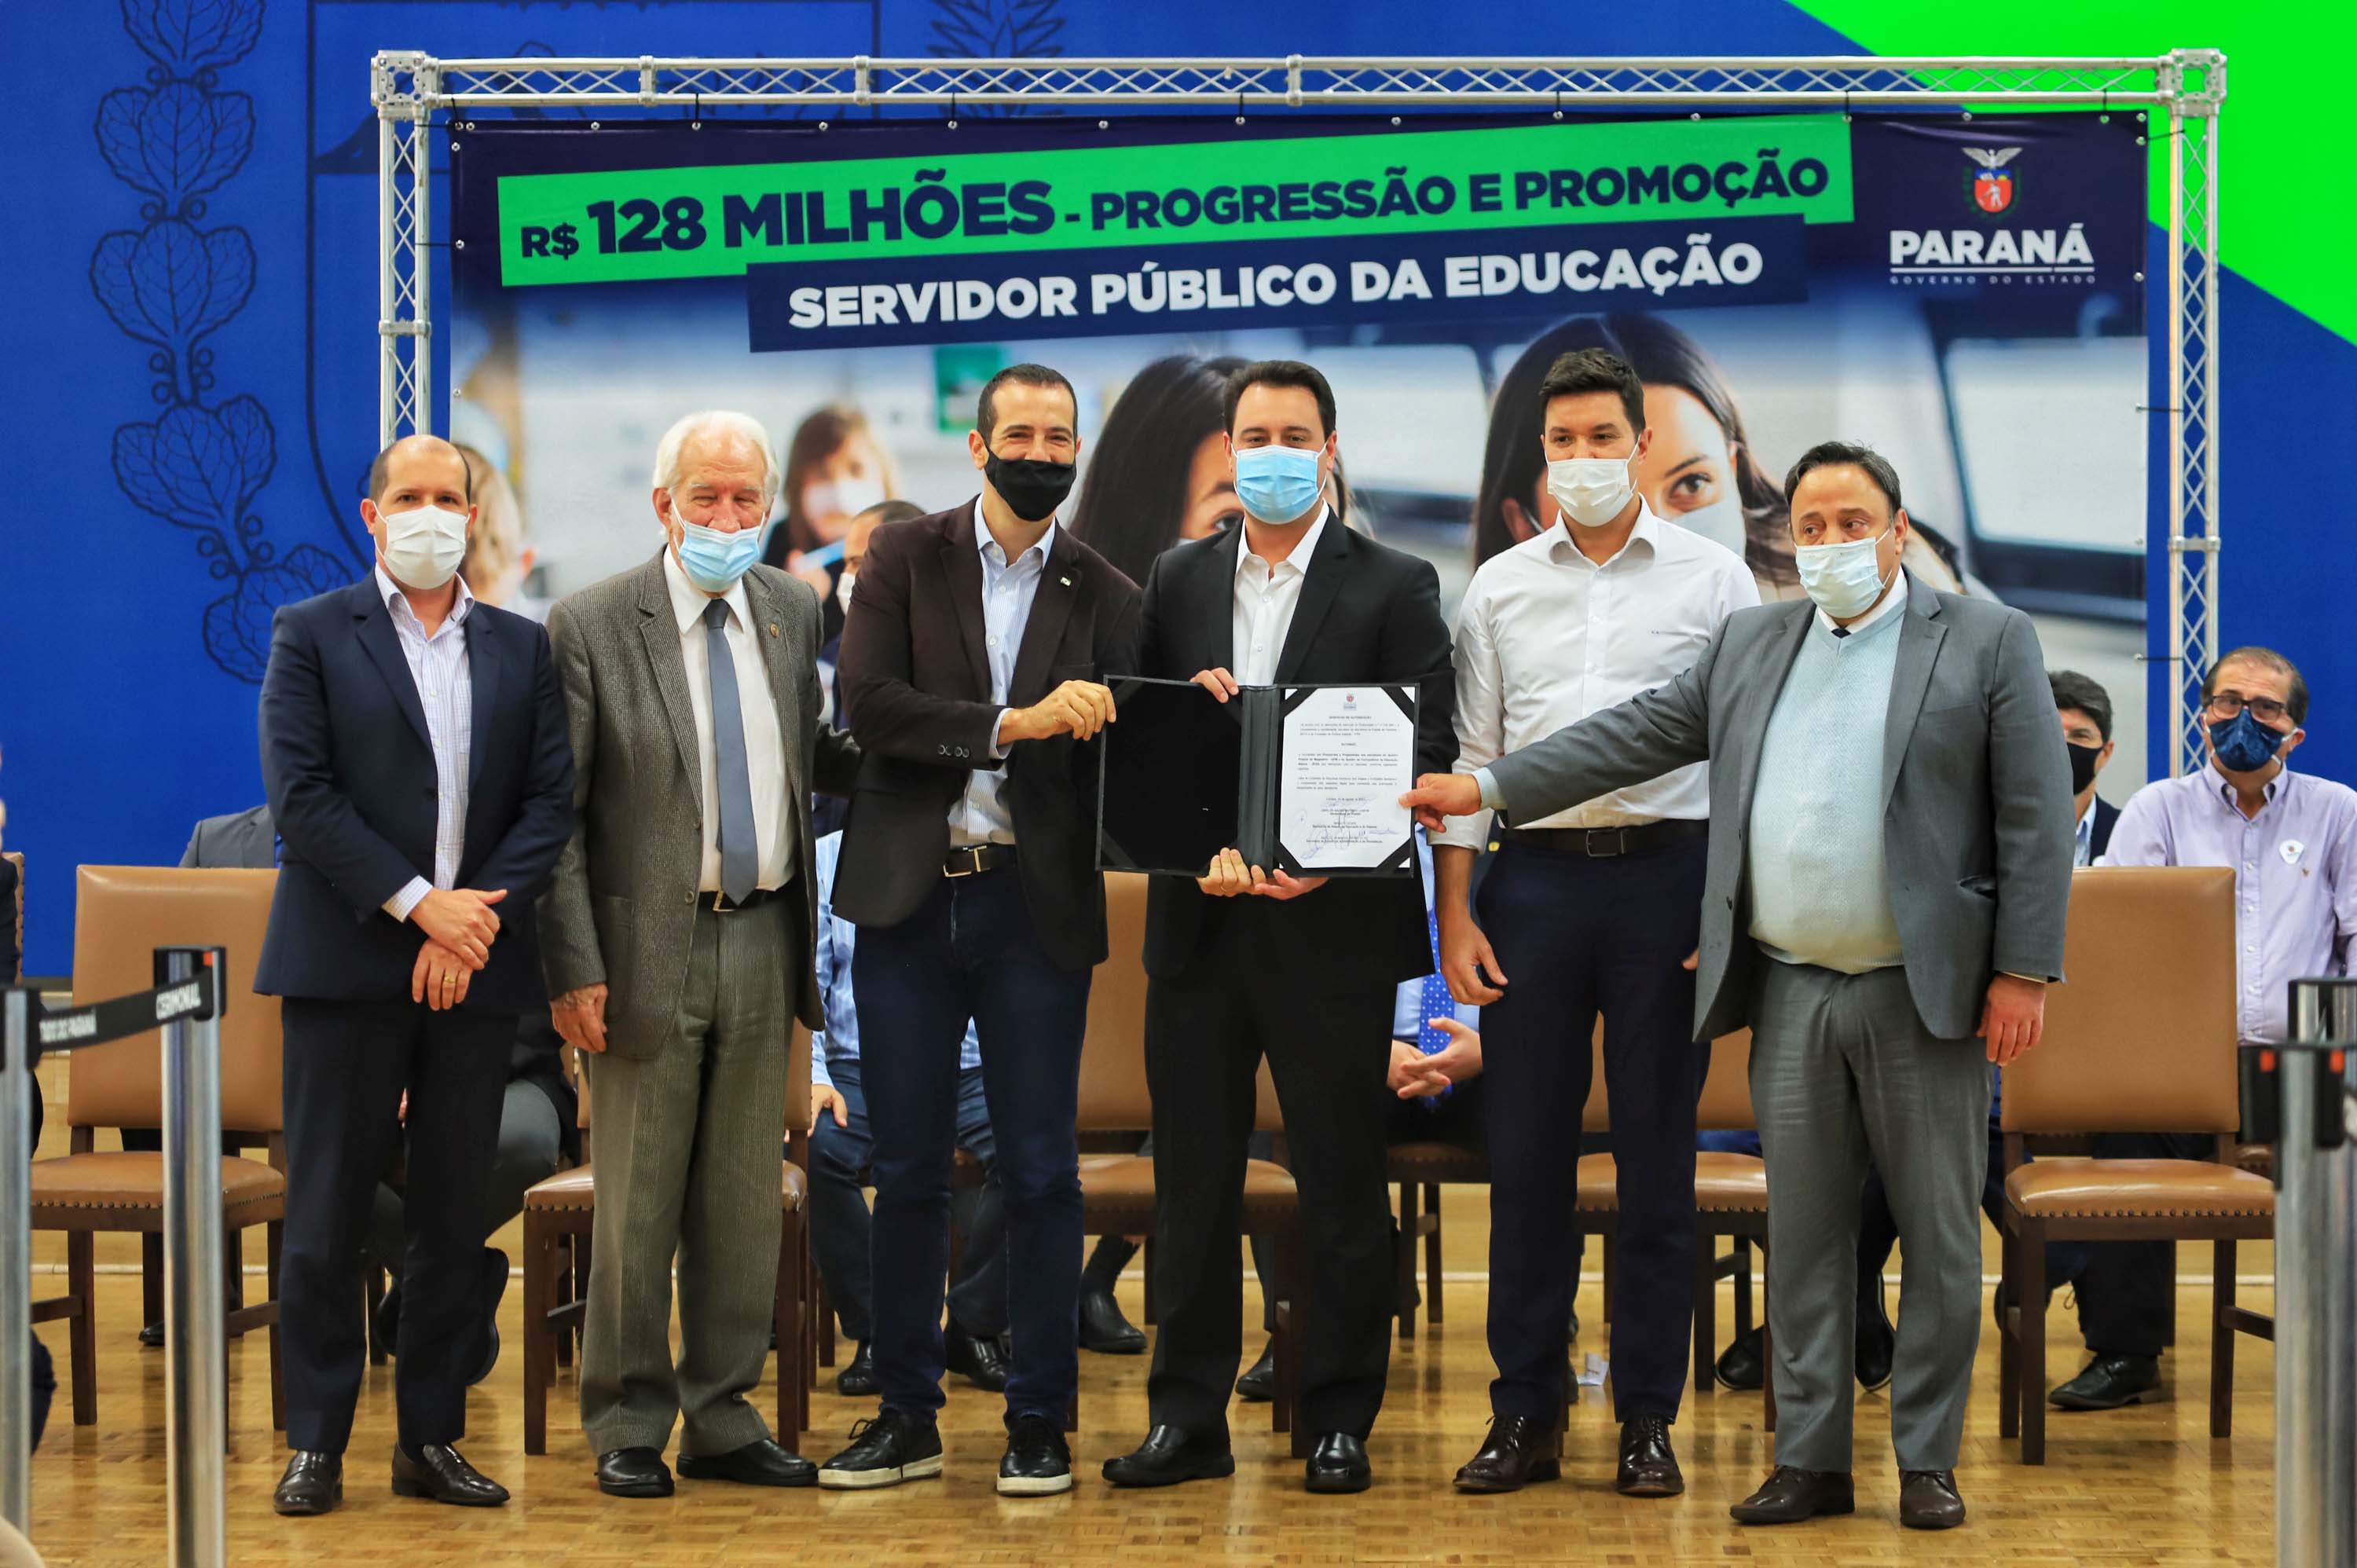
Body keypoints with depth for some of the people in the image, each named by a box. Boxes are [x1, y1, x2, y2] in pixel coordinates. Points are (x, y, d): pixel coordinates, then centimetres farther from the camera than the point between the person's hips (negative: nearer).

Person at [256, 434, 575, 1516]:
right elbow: (300, 794, -7)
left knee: (453, 1215, 6)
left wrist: (481, 911, -9)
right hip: (346, 961, -3)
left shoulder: (521, 648, 13)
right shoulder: (311, 635, 3)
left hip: (476, 965, 3)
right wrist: (415, 902, -14)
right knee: (326, 1215, -1)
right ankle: (316, 1443, 8)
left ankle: (431, 1440, 14)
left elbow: (551, 802, 5)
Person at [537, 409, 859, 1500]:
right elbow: (557, 815, -7)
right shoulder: (591, 626, -7)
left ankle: (723, 1422, 21)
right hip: (651, 948, -4)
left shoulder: (794, 612, 8)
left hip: (764, 942, 4)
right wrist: (575, 968, -12)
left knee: (744, 1202, 10)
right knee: (636, 1206, 3)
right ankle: (627, 1429, 16)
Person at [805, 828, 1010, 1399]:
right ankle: (875, 1332, -12)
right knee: (817, 1148, -32)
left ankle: (977, 1326, -10)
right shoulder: (828, 859, 10)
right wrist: (814, 1078, -12)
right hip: (862, 1067, 0)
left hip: (968, 1067, 0)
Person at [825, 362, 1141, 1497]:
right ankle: (906, 1415, 17)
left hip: (1036, 905, 0)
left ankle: (1039, 1419, 12)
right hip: (909, 897, 0)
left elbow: (1112, 757, 2)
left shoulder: (1106, 598, 6)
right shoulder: (903, 561, 4)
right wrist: (1013, 723, -17)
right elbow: (869, 705, -9)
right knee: (906, 1171, 7)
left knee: (1040, 1171, 1)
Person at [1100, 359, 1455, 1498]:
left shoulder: (1394, 587, 1)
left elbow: (1429, 754, -5)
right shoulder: (1176, 583, 11)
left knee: (1340, 1180, 4)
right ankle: (1187, 1417, 14)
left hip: (1331, 923, -3)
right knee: (1192, 1175, 7)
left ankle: (1339, 1421, 13)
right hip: (1197, 923, 3)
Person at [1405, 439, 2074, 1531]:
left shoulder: (1987, 641, -1)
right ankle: (1811, 1460, 15)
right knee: (1802, 1231, 8)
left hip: (1924, 991, -4)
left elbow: (2034, 816, -5)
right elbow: (1634, 736, 14)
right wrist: (1488, 788, 7)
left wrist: (2023, 970, -10)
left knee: (1938, 1234, 3)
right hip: (1790, 994, 4)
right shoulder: (1750, 645, 13)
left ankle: (1927, 1462, 12)